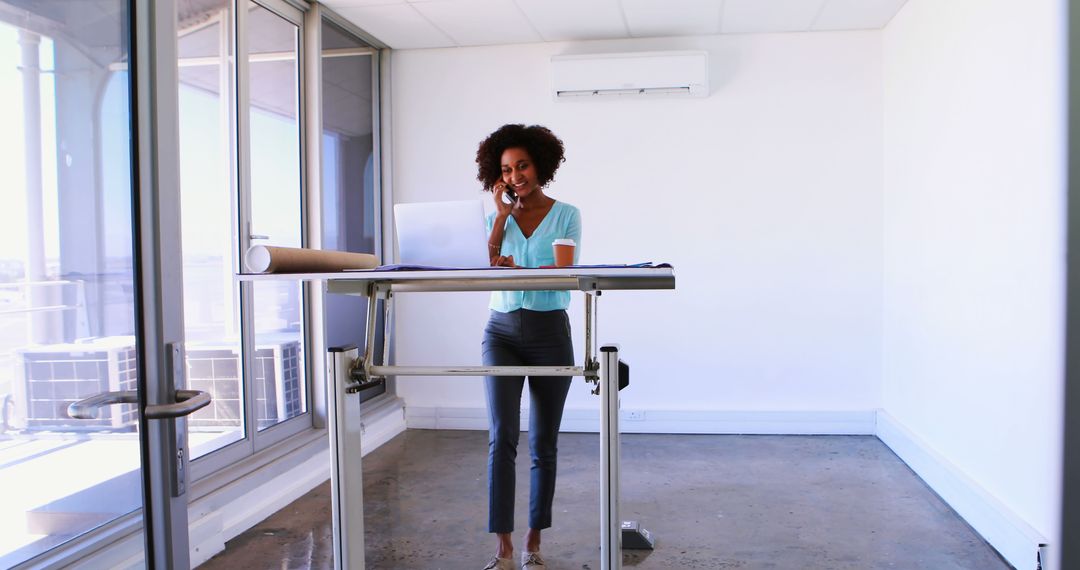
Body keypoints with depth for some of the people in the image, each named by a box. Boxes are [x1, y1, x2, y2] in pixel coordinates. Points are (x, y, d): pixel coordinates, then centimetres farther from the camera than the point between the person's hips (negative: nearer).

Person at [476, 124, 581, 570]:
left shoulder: (566, 215, 1)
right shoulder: (497, 217, 9)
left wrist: (518, 271, -28)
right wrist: (502, 214, -8)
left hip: (550, 333, -1)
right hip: (502, 331, 1)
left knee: (544, 444, 6)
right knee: (501, 435, -12)